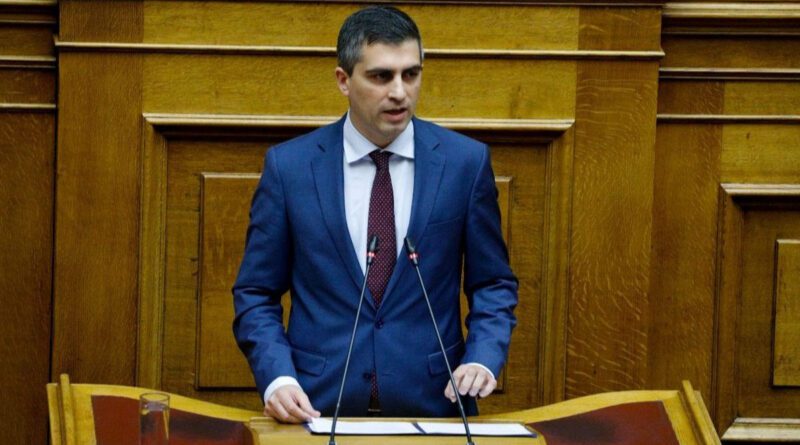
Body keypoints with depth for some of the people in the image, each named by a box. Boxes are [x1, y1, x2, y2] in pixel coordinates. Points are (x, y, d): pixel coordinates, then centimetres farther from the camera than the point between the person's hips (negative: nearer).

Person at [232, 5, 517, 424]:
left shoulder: (465, 161, 3)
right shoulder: (288, 166, 2)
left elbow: (494, 284, 11)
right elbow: (256, 294, 6)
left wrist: (482, 359, -7)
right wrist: (278, 378, -10)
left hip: (433, 403, 1)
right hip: (319, 405, -1)